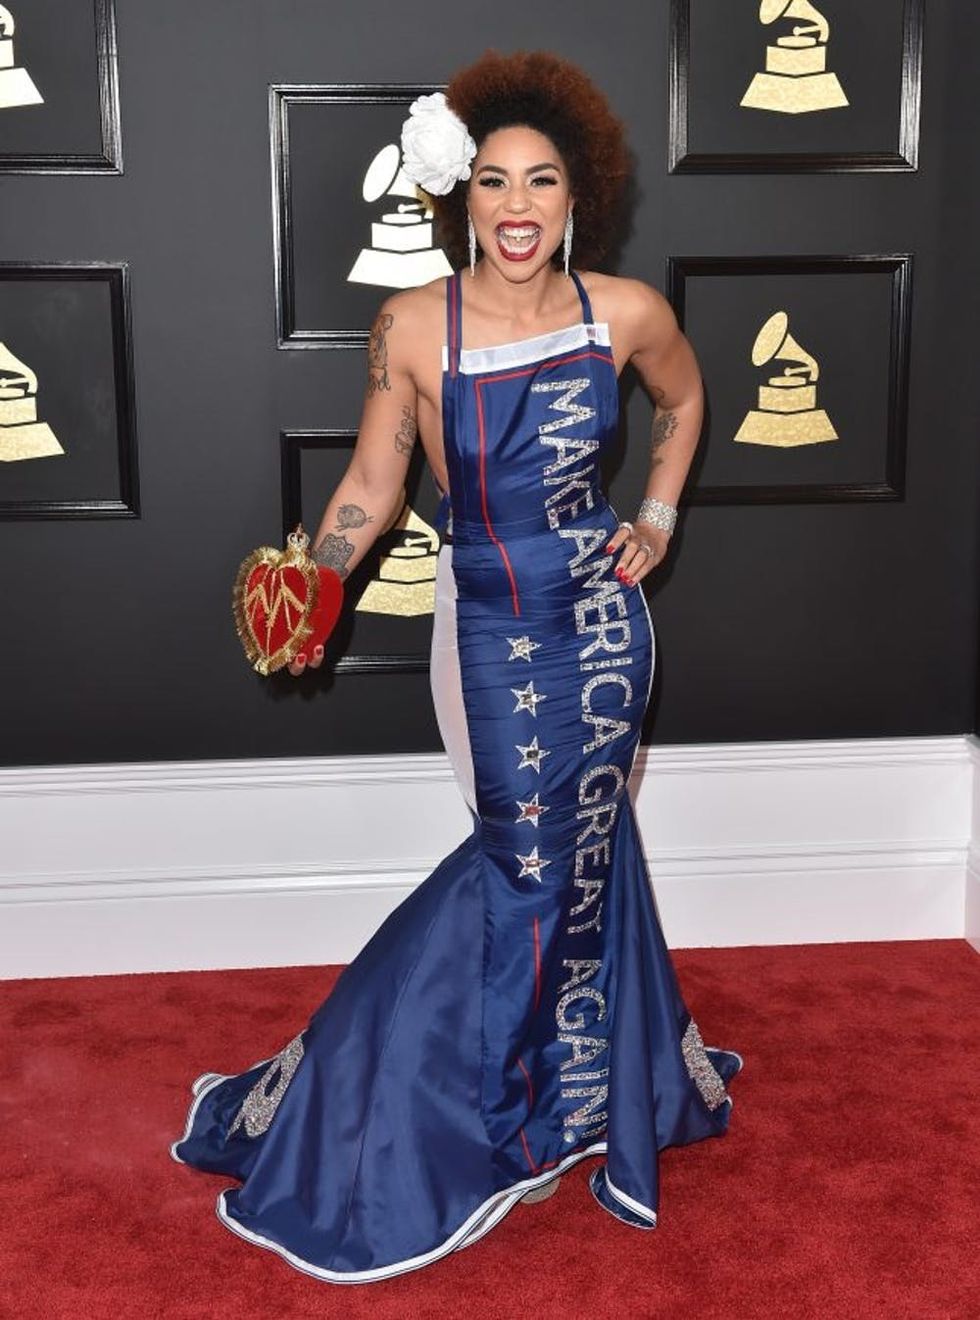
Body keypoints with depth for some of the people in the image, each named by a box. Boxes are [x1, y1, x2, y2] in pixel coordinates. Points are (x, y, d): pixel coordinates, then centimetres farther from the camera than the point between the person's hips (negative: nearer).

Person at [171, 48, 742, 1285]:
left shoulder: (626, 311, -7)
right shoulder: (413, 325, -13)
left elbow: (683, 397, 15)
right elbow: (372, 478, -5)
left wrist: (660, 514, 7)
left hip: (598, 612, 2)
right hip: (486, 622, -2)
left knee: (570, 850, 10)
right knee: (543, 852, 5)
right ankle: (577, 1096, 31)